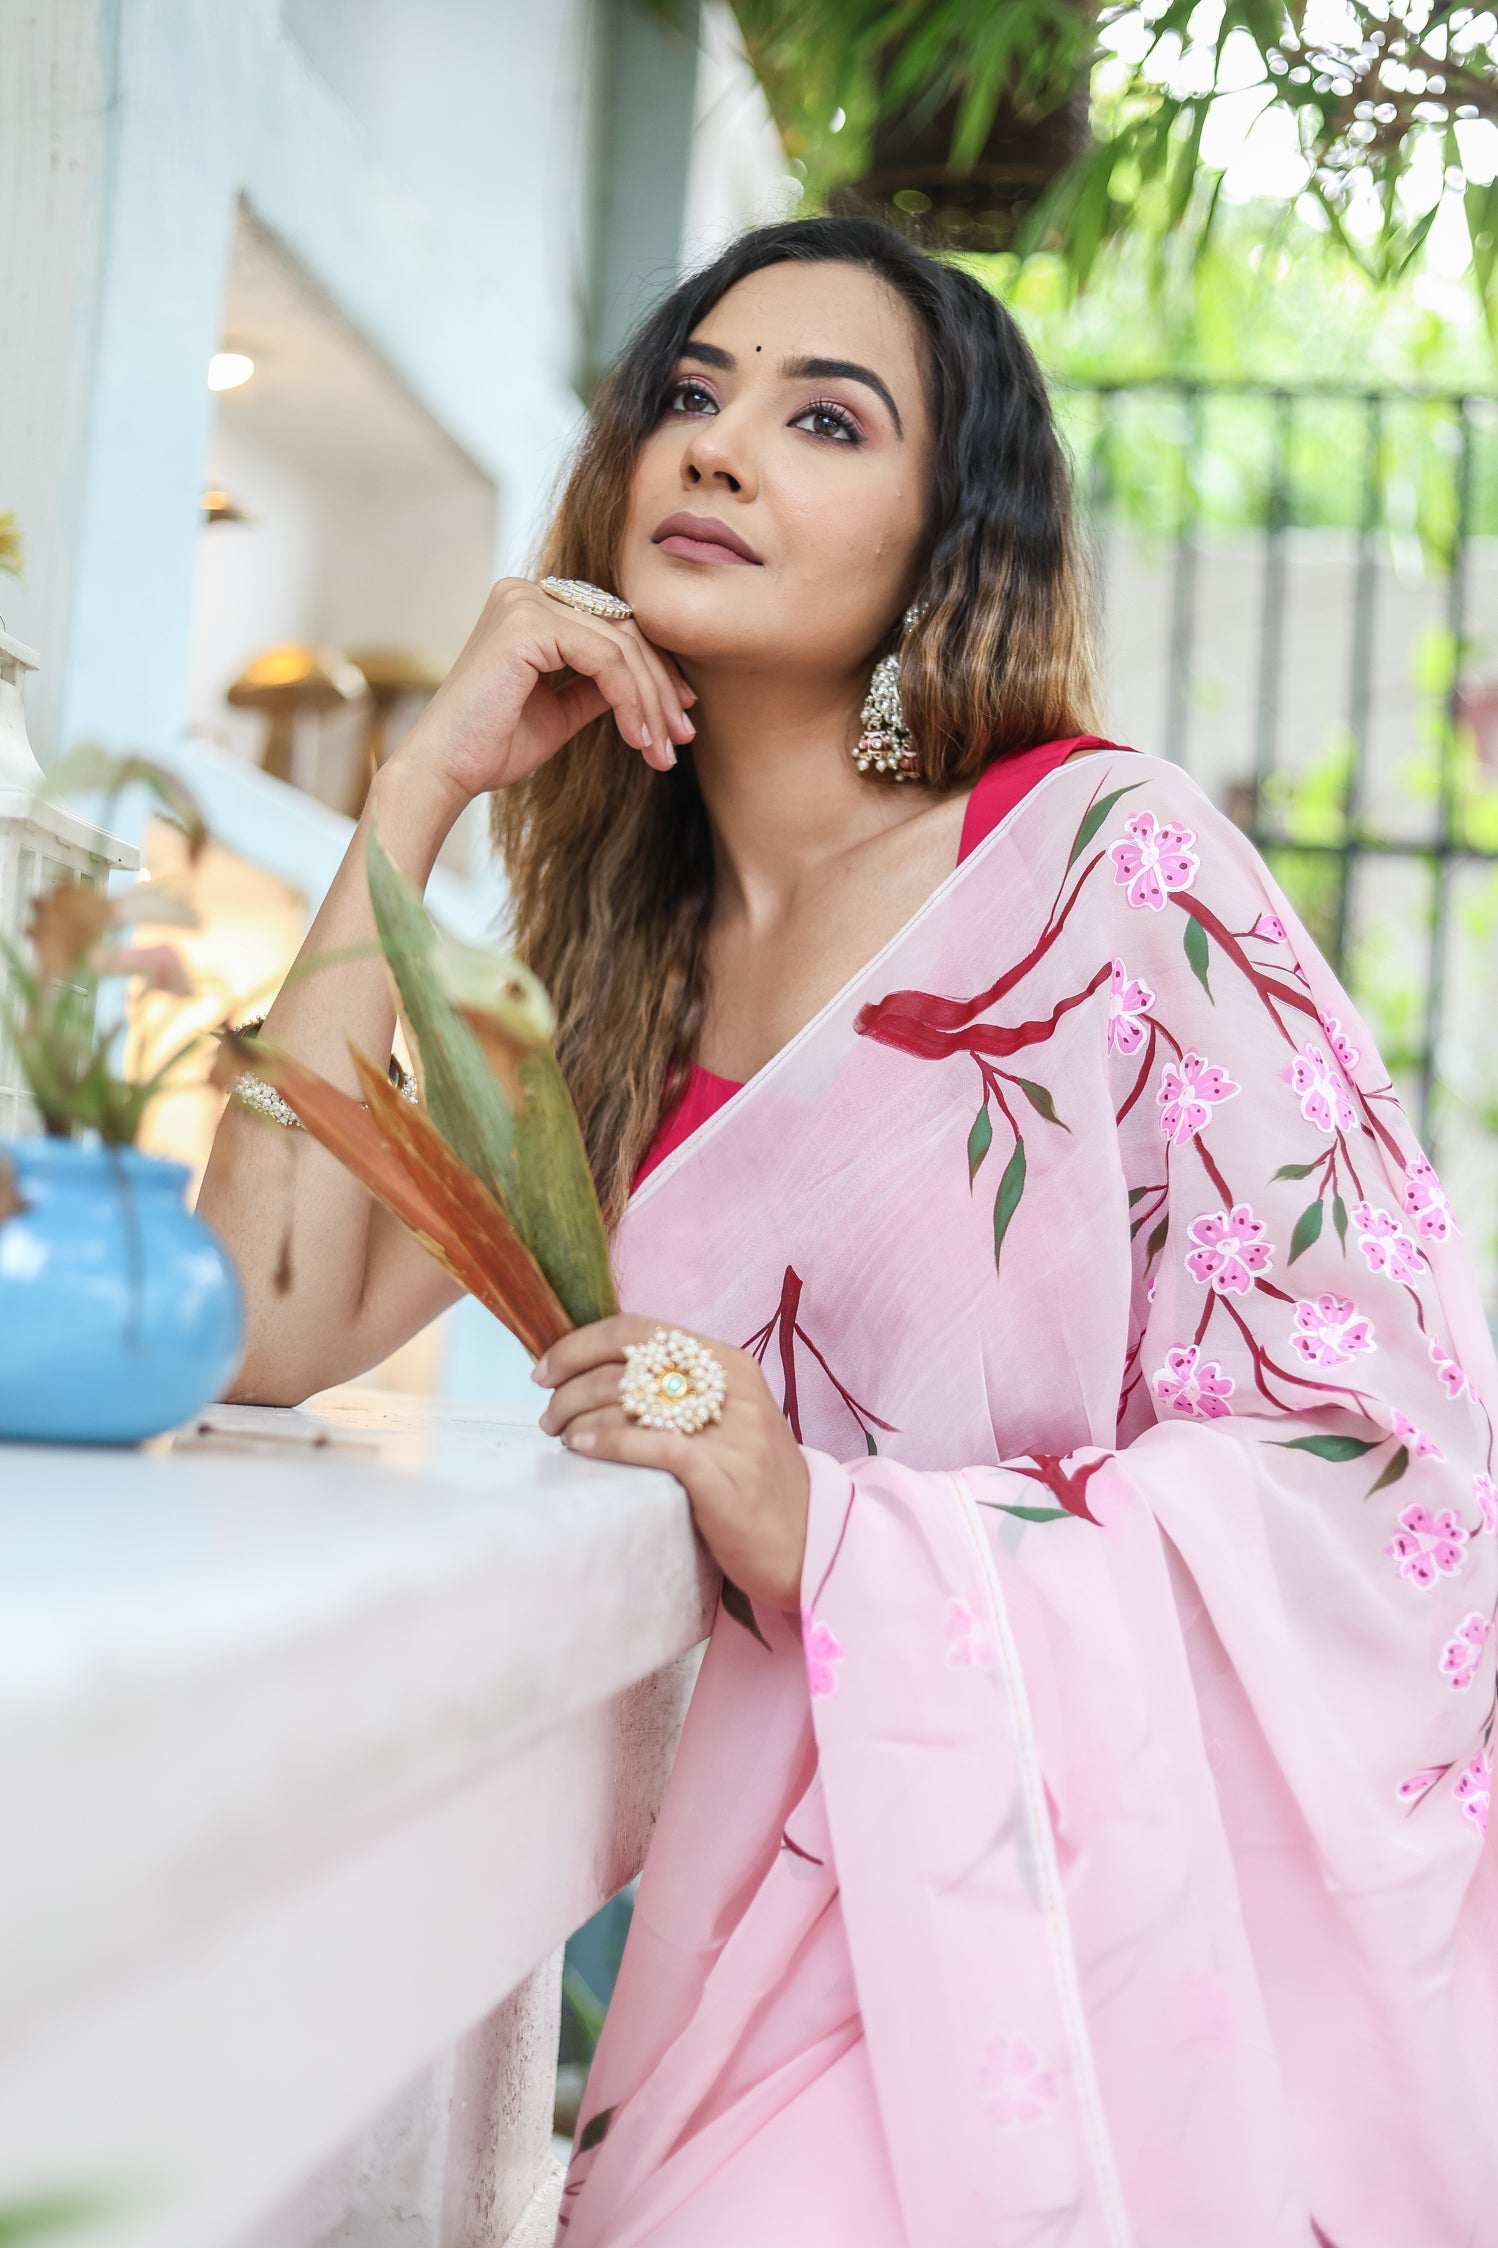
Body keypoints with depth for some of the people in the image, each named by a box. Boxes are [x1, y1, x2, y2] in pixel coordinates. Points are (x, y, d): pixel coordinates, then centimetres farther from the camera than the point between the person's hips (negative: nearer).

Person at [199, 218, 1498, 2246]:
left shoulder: (1107, 863, -9)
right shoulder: (625, 974, 9)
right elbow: (271, 1322, -2)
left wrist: (824, 1527, -22)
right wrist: (423, 790, -2)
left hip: (1156, 1909, -4)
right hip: (805, 1913, 5)